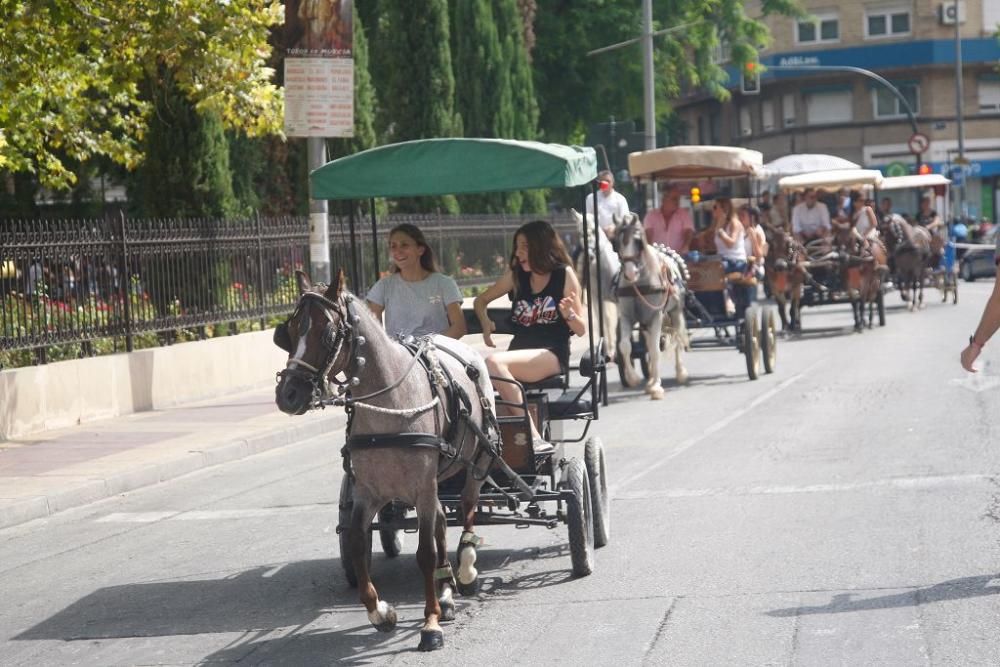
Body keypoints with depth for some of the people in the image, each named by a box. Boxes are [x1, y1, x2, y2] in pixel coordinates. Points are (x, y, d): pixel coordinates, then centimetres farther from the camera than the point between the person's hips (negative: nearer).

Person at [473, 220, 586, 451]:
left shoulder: (564, 276, 1)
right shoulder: (516, 275, 12)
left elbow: (581, 330, 2)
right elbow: (481, 301, 24)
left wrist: (568, 313, -20)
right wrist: (486, 323, 3)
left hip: (552, 356, -4)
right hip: (519, 353, 4)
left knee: (494, 362, -33)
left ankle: (534, 438, -32)